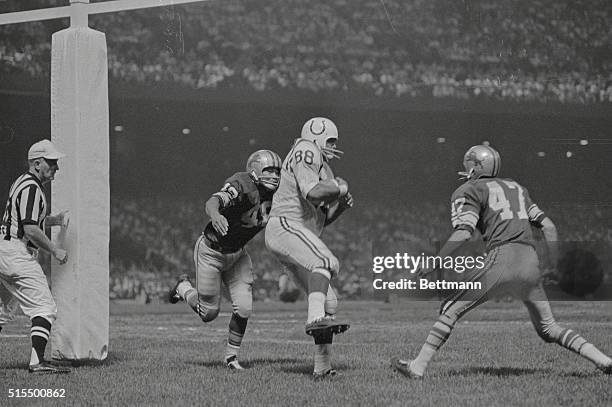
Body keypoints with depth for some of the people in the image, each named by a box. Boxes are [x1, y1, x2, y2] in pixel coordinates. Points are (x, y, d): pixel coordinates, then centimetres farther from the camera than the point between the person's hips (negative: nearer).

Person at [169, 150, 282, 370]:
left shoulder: (275, 195, -9)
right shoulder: (243, 187, -31)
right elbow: (212, 202, -49)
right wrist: (215, 215, -71)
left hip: (237, 254, 6)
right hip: (210, 252, -6)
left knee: (243, 308, -4)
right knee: (209, 314, 5)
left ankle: (232, 355, 18)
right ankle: (184, 288, 35)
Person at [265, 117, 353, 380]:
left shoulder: (318, 163, 28)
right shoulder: (306, 152, -2)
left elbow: (320, 219, 28)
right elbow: (312, 192, -21)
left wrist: (340, 206, 11)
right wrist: (340, 188, -5)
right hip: (285, 226, -10)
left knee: (328, 302, 6)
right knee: (325, 263, -35)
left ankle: (322, 367, 8)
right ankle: (316, 319, -55)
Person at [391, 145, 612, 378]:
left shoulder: (469, 191, 7)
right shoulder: (516, 188, 26)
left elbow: (463, 234, -9)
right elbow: (547, 226, 21)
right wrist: (556, 266, 26)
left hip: (501, 260, -6)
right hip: (531, 264, 6)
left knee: (450, 312, 4)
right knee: (548, 330, 17)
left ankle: (418, 367, -1)